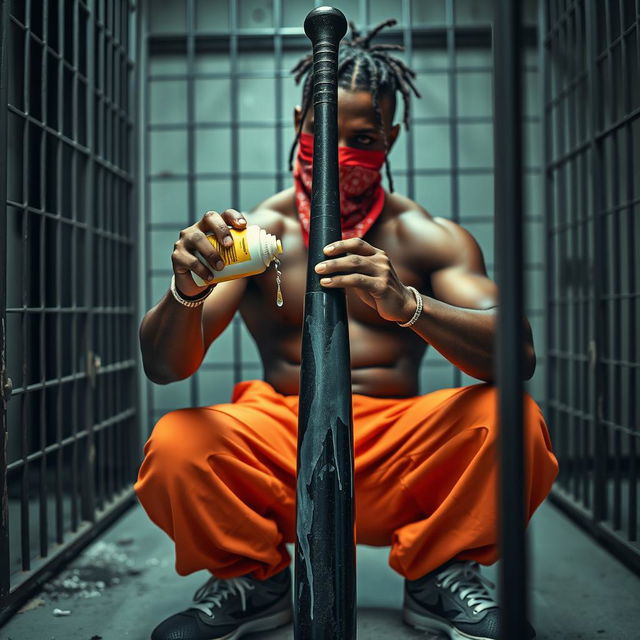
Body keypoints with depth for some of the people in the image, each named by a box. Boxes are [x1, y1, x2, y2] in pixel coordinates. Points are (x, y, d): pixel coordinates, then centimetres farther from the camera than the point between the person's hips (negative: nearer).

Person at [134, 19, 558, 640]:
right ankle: (254, 580, 5)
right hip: (280, 438, 1)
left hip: (398, 449, 0)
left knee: (511, 418, -26)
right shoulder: (261, 230, 3)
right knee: (174, 445, -27)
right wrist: (186, 292, -30)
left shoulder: (428, 236, 4)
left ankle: (439, 579, 3)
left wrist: (406, 304, -31)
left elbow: (518, 353, -12)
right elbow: (163, 366, -6)